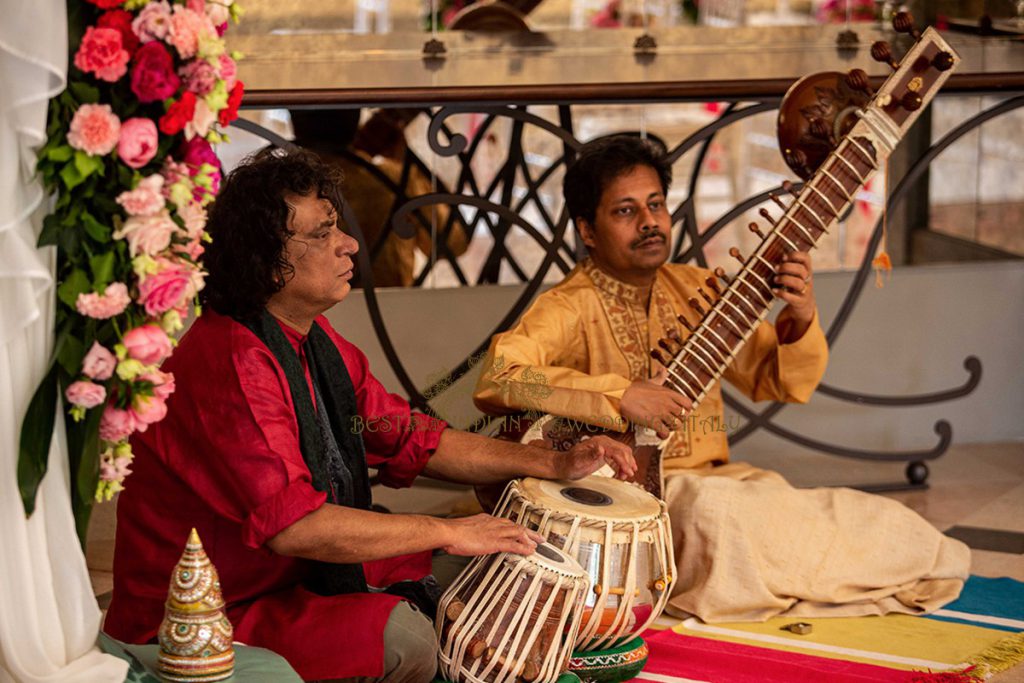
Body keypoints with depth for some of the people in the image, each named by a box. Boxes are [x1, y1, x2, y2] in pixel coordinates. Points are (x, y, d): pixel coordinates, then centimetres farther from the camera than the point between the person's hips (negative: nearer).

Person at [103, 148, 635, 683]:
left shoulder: (317, 340, 8)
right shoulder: (230, 365, -25)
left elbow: (410, 438, 14)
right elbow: (293, 525, -32)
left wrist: (553, 465, 3)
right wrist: (447, 532, -24)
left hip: (292, 577, 10)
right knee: (402, 637, -27)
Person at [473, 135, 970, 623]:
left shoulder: (694, 289, 10)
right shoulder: (570, 309, -9)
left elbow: (781, 382, 11)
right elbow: (496, 379, -27)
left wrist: (801, 320, -11)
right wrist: (619, 397, -29)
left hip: (714, 479, 5)